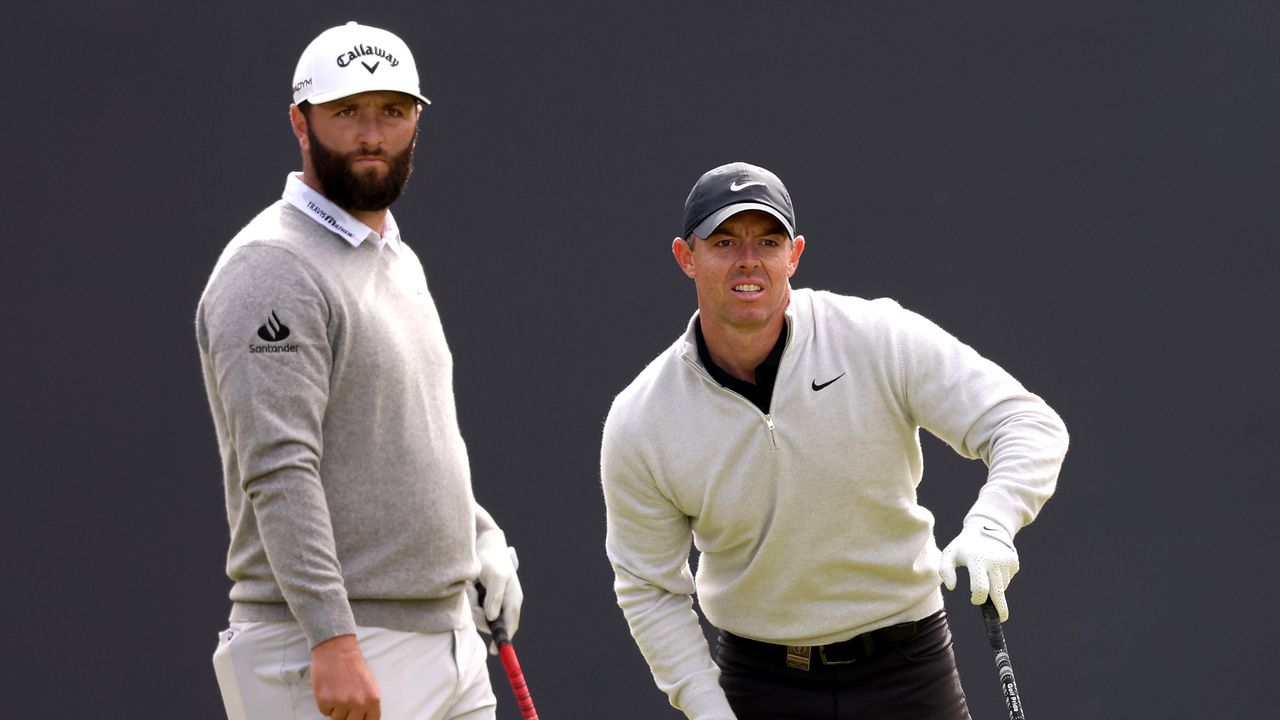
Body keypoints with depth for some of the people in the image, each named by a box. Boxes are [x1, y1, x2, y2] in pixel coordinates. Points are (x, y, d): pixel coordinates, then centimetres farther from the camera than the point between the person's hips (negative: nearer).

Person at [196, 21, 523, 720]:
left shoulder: (399, 262, 18)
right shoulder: (273, 269, -13)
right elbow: (279, 471, -21)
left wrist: (484, 541, 14)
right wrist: (333, 641, -27)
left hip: (447, 636, 9)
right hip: (323, 656, -9)